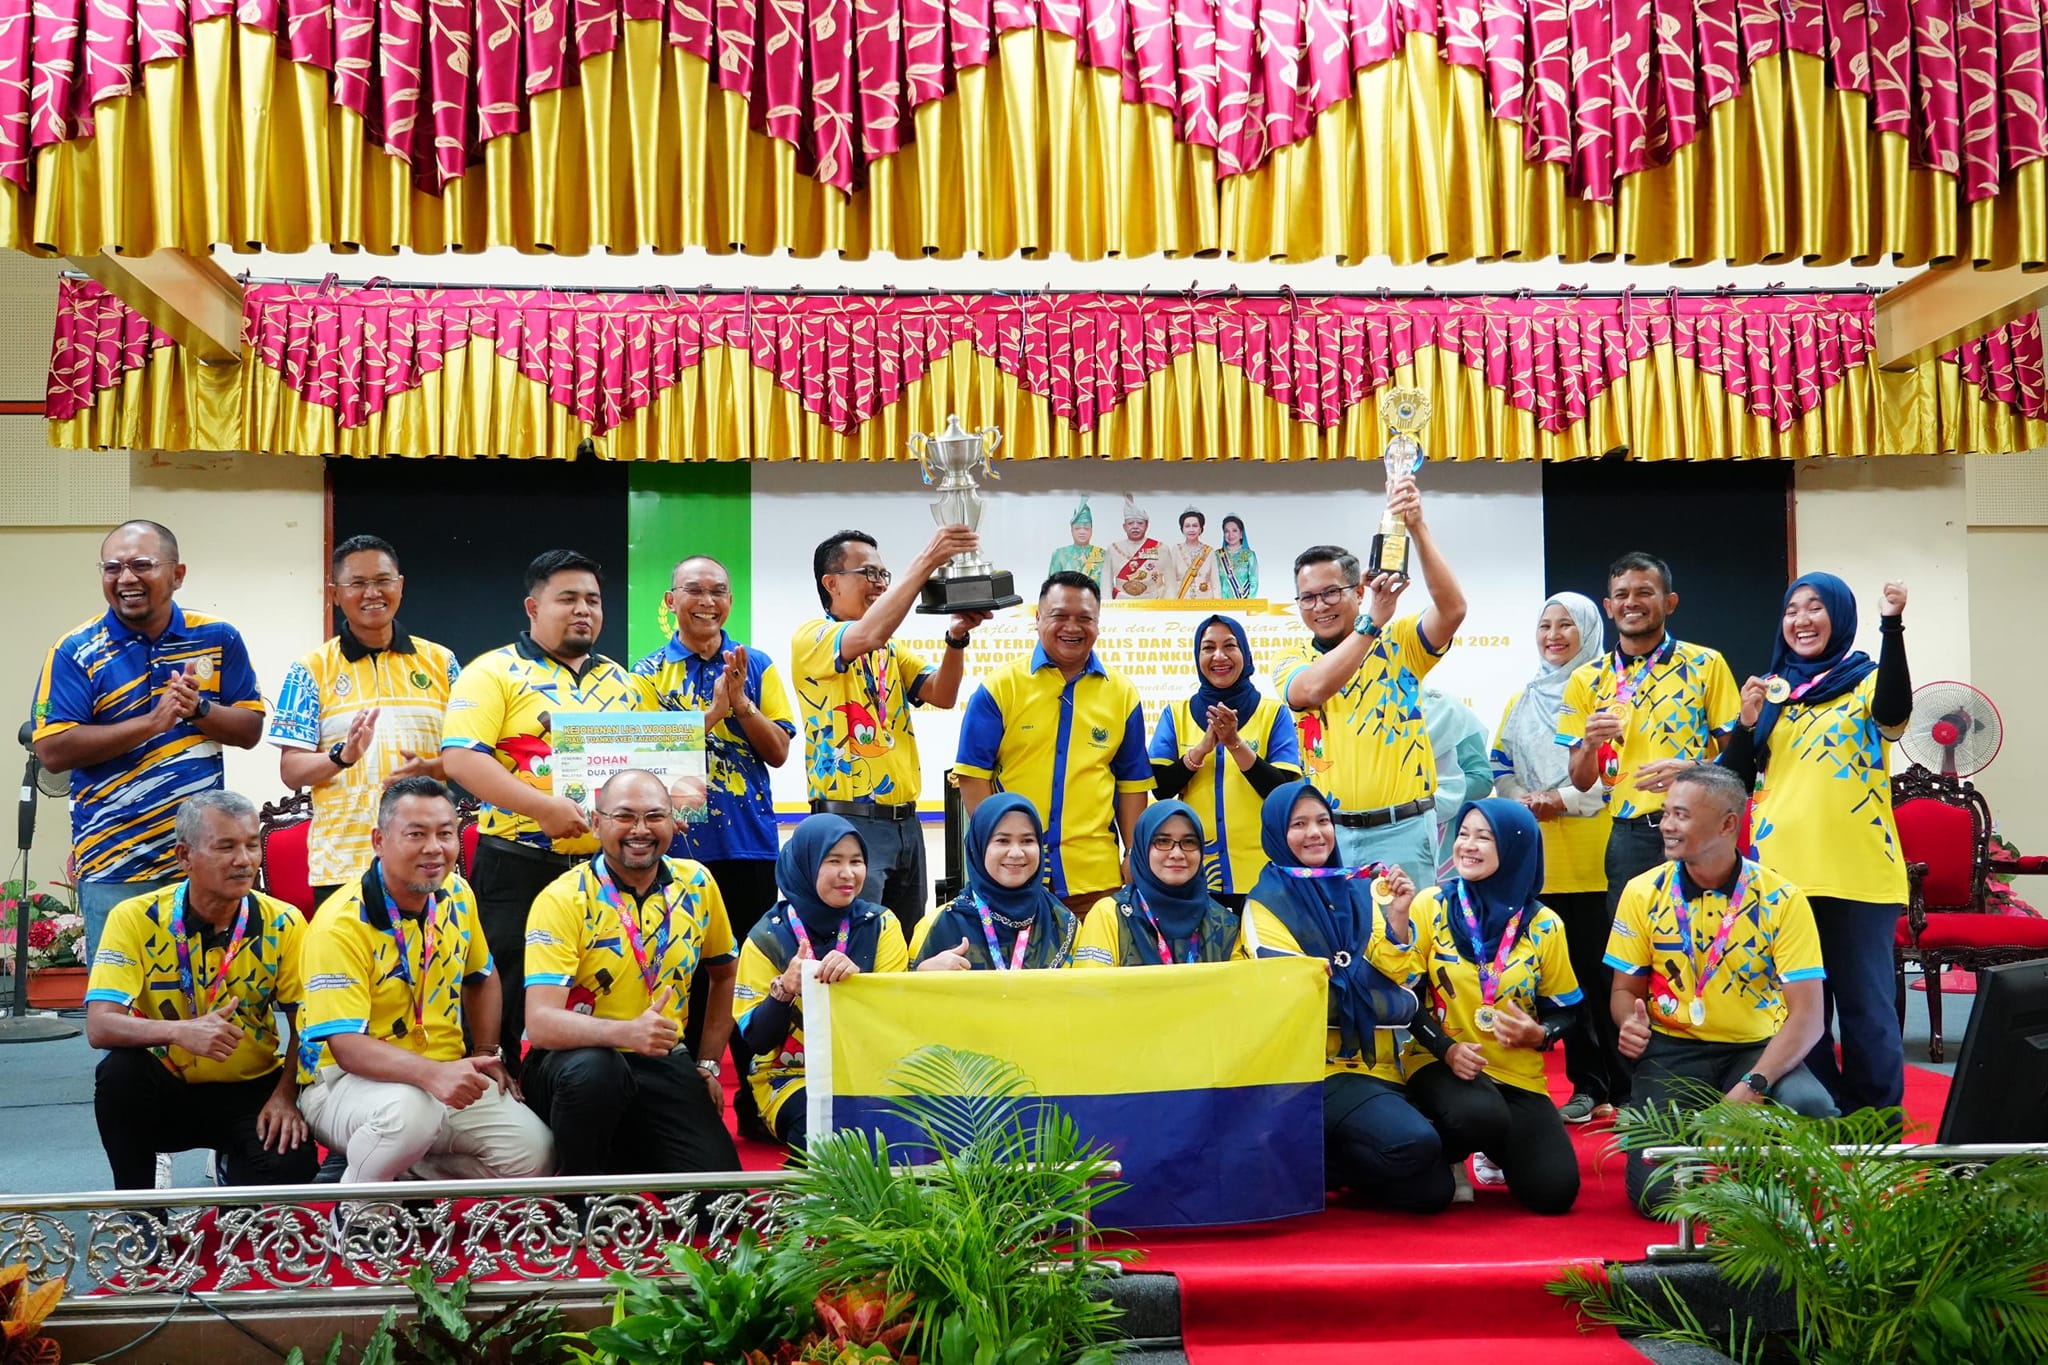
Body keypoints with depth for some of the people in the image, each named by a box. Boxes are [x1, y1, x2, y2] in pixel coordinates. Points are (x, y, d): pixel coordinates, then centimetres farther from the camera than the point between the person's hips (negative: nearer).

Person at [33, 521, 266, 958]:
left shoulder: (218, 639, 4)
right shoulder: (77, 653, -3)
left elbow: (250, 731, 6)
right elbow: (52, 750, -11)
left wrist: (198, 709, -14)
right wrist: (153, 721, -17)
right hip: (114, 868, -2)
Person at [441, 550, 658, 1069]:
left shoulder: (625, 682, 17)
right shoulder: (495, 673, -2)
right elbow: (460, 758, -14)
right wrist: (543, 806, -22)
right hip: (519, 869, -5)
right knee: (517, 1005, -1)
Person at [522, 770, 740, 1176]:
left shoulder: (697, 884, 2)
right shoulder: (563, 899, -13)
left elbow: (724, 974, 19)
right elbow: (541, 1023, -23)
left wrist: (708, 1064, 13)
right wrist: (627, 1032, -39)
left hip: (664, 1065, 4)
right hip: (578, 1059, -4)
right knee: (593, 1070, -39)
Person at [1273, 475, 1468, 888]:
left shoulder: (1399, 643, 3)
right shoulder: (1292, 664, 5)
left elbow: (1452, 609, -16)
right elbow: (1313, 689, -19)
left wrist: (1417, 528, -26)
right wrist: (1371, 622, -28)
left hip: (1402, 831, -1)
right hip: (1327, 835, 1)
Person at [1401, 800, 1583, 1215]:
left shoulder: (1543, 925, -1)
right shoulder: (1431, 905, -5)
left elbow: (1563, 1009, 6)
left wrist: (1538, 1034, -17)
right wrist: (1446, 1048, -19)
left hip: (1518, 1074, 3)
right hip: (1440, 1062, -2)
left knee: (1553, 1192, -14)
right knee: (1481, 1116, -38)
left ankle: (1498, 1151, 23)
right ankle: (1446, 1154, 2)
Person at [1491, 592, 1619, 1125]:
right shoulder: (1521, 703, 18)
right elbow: (1502, 768, 15)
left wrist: (1566, 797, -15)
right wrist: (1523, 800, -5)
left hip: (1596, 856, -4)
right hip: (1543, 858, 5)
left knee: (1607, 972, -4)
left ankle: (1625, 1087, 5)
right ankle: (1587, 1085, 13)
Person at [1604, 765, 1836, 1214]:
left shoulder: (1781, 899, -8)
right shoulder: (1643, 892, -2)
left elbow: (1807, 1015, -12)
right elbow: (1625, 989, 9)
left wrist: (1752, 1086, -26)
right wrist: (1630, 1022, -17)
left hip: (1757, 1049, 0)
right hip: (1672, 1051, 0)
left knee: (1811, 1109, -34)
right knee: (1654, 1191, -21)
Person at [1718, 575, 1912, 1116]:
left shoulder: (1867, 681, 2)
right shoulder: (1772, 692, 13)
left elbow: (1894, 713, -23)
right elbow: (1734, 781, 10)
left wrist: (1892, 625, -31)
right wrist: (1746, 724, -7)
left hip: (1856, 873, -4)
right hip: (1781, 871, 4)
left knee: (1863, 1002, 0)